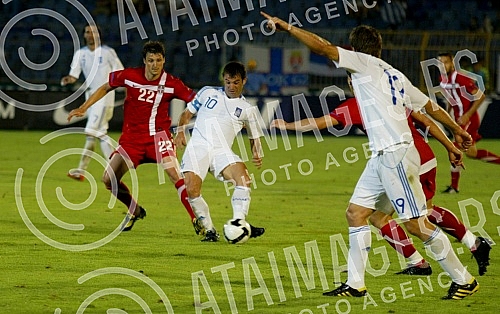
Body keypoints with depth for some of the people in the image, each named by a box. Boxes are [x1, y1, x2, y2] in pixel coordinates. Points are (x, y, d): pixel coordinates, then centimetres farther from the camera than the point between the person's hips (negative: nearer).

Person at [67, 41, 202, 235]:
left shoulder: (172, 84, -9)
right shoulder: (129, 76, -5)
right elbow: (105, 88, 10)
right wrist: (83, 109, 6)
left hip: (158, 135, -3)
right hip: (131, 137, 3)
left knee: (175, 175, -22)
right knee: (109, 179, -4)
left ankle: (197, 220, -15)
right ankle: (135, 211, 21)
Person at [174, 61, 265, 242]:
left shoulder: (248, 109, 16)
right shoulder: (207, 93, 17)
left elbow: (254, 137, 22)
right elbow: (187, 113, 24)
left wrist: (257, 155, 2)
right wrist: (181, 131, 5)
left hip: (222, 151, 1)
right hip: (197, 146, 0)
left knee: (244, 179, -28)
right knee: (191, 189, -22)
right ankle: (210, 230, -9)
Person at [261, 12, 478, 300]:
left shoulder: (365, 63, -5)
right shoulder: (395, 75, 18)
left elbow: (322, 47, -12)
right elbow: (430, 106, 23)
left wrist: (287, 27, -5)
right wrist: (457, 131, 33)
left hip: (396, 156, -10)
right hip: (382, 157, 10)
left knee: (416, 223, -6)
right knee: (356, 212, 8)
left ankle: (464, 281, 1)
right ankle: (355, 284, 8)